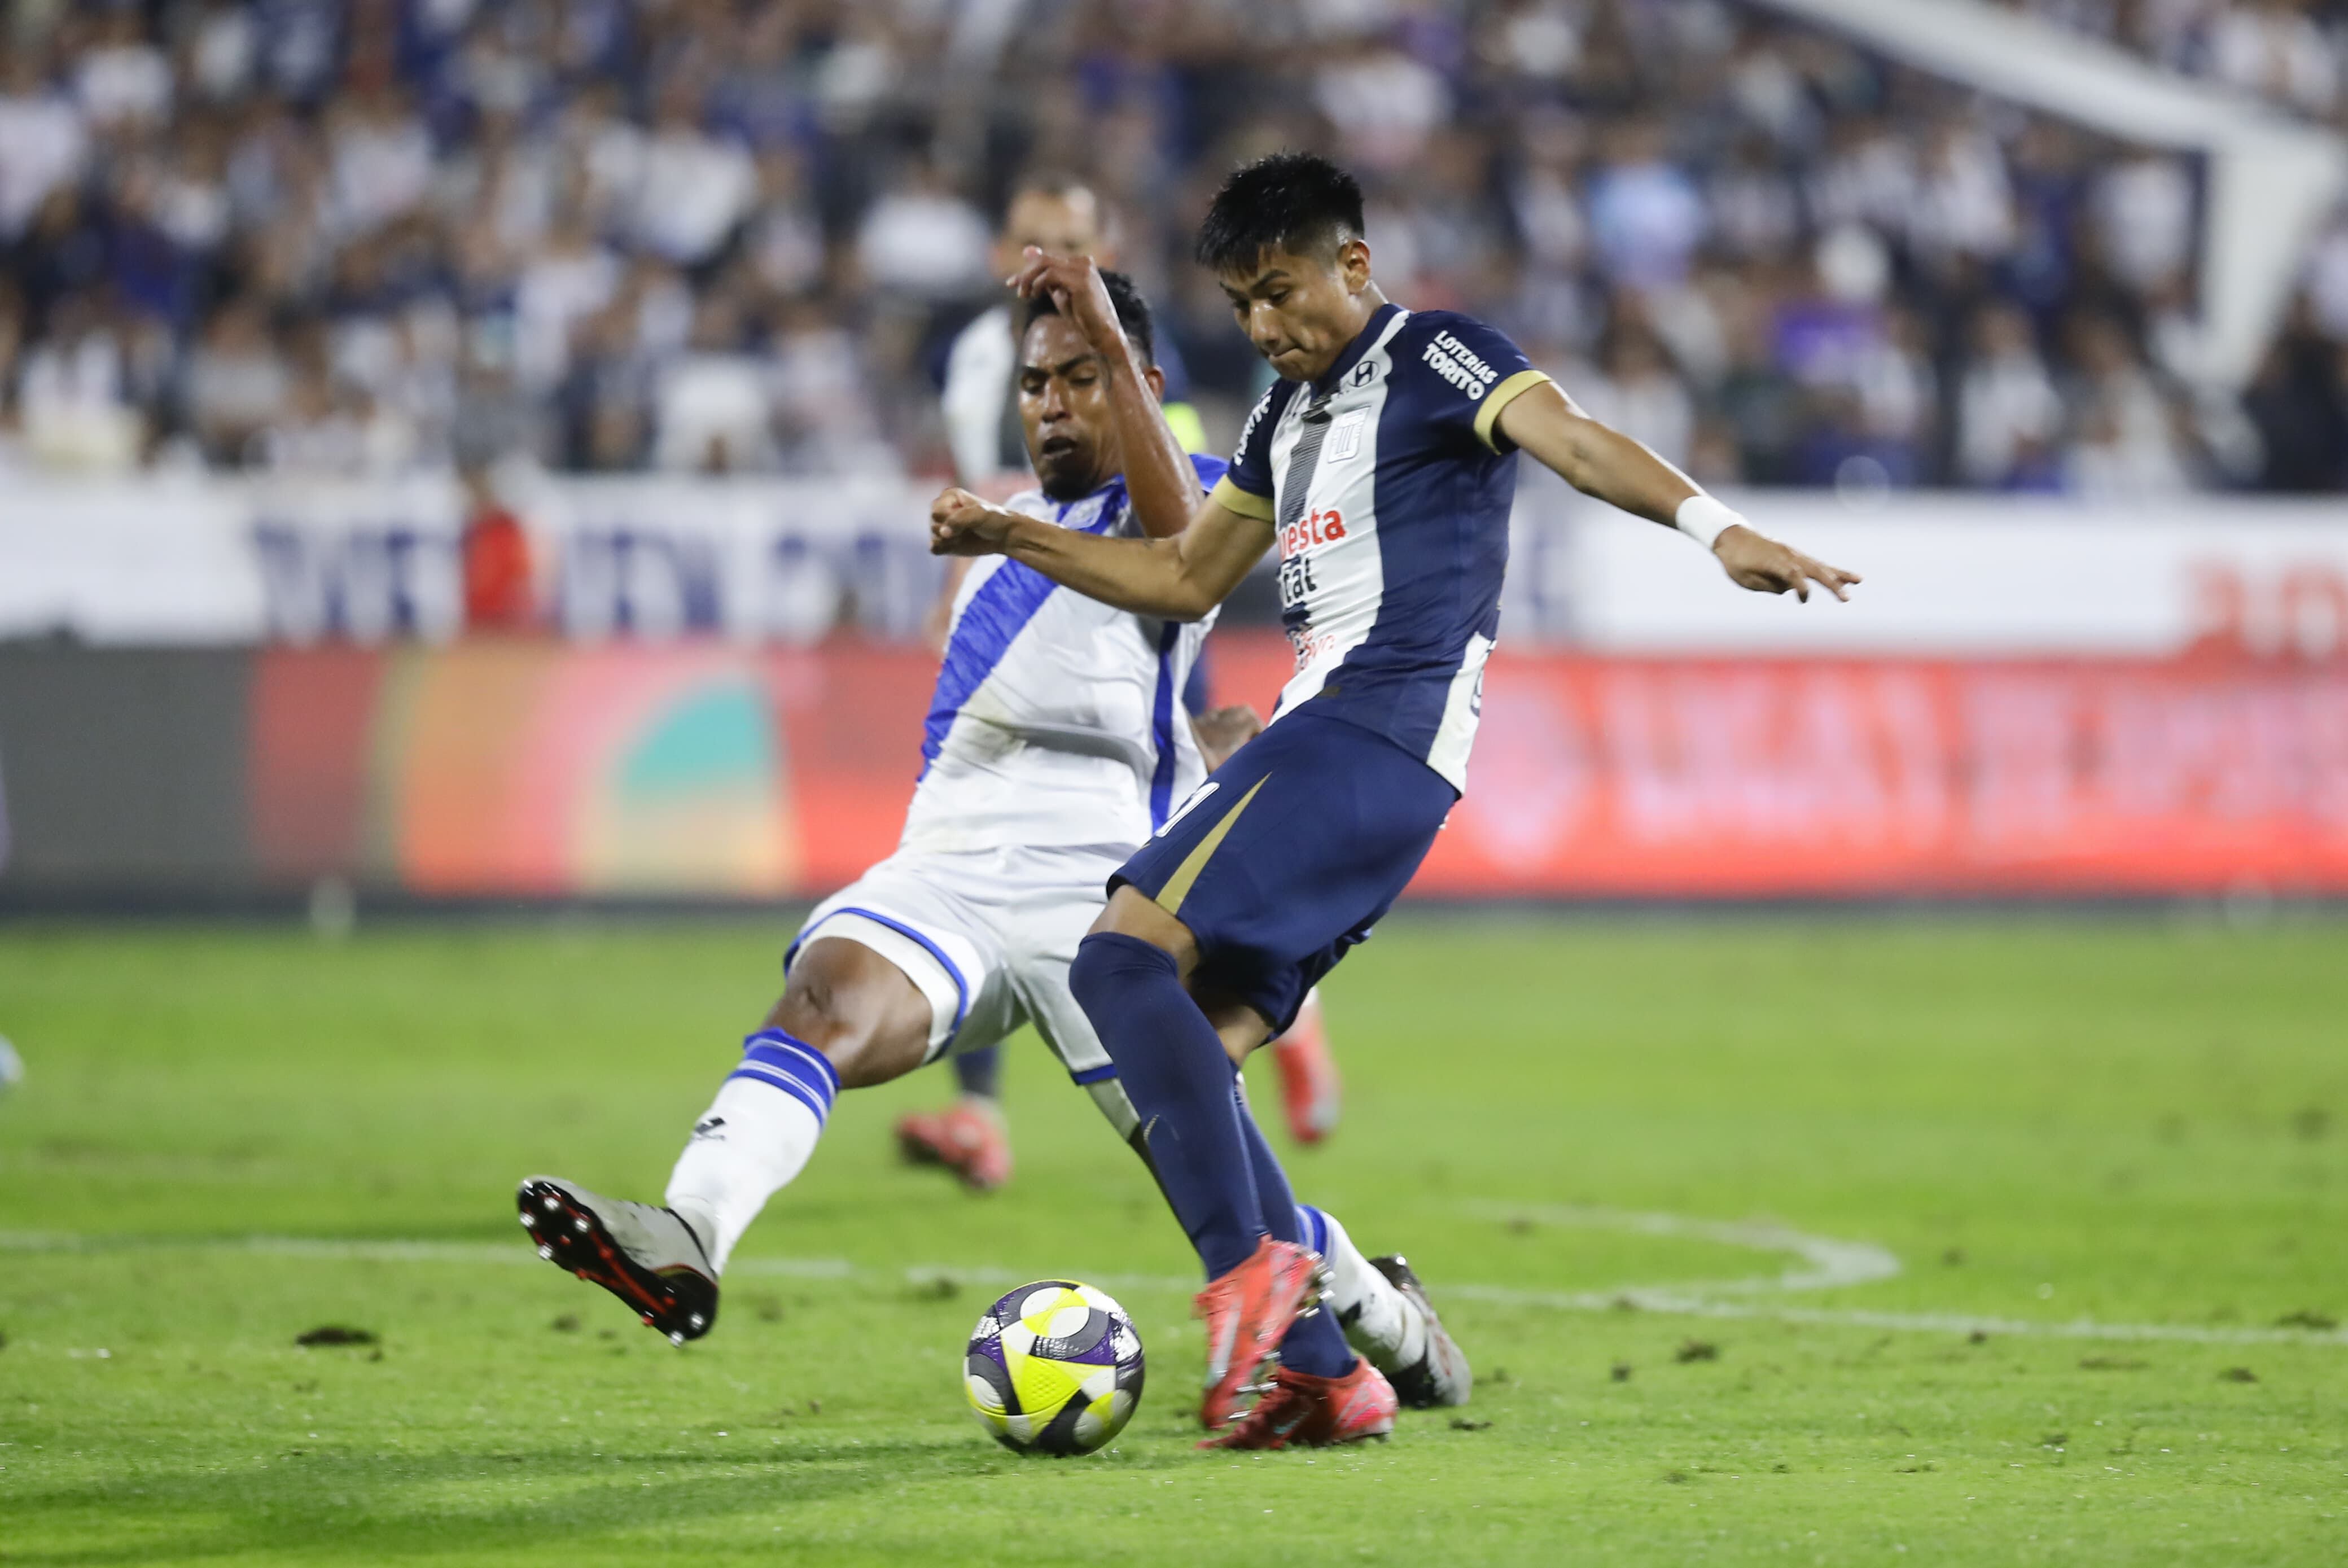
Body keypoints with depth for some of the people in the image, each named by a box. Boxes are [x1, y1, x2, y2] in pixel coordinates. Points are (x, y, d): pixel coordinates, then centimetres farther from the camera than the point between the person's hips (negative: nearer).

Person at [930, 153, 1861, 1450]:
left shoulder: (1436, 359, -2)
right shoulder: (1290, 412, 24)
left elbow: (1570, 439, -20)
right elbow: (1186, 576, 36)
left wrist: (1713, 525, -37)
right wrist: (1011, 539, 30)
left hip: (1380, 732, -9)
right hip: (1317, 736, 9)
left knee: (1124, 960, -21)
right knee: (1186, 1056, 3)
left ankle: (1252, 1261, -25)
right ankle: (1322, 1373, 1)